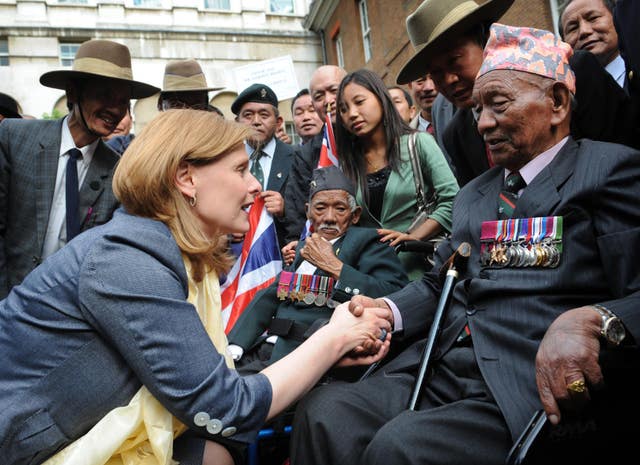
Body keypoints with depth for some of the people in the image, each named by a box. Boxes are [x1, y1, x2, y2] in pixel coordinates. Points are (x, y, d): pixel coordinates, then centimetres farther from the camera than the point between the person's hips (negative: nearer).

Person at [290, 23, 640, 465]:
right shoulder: (474, 194, 21)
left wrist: (589, 322, -29)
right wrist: (387, 309, 2)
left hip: (529, 391, -5)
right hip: (436, 374, 6)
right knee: (322, 411, -16)